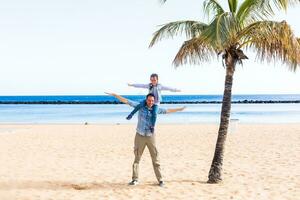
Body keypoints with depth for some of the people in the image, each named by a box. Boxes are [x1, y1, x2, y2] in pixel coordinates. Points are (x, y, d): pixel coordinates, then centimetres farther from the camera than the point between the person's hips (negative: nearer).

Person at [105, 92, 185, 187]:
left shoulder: (156, 109, 4)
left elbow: (167, 110, 17)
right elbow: (126, 101, -2)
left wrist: (179, 109, 23)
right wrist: (114, 95, -6)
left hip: (150, 136, 1)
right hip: (140, 136, -1)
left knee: (155, 159, 1)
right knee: (137, 158, 5)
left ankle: (160, 180, 8)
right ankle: (135, 179, 13)